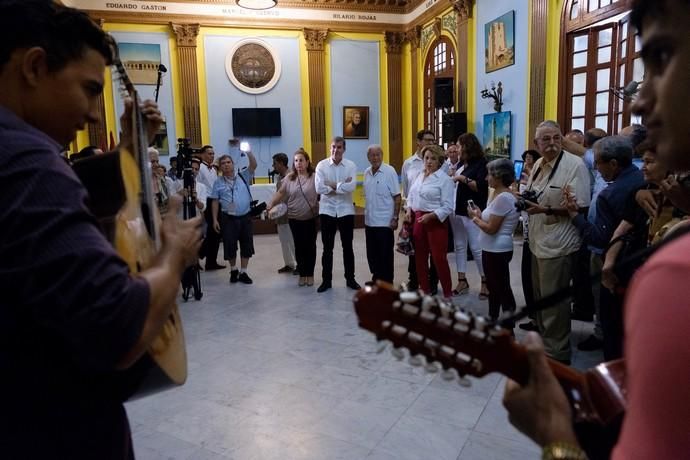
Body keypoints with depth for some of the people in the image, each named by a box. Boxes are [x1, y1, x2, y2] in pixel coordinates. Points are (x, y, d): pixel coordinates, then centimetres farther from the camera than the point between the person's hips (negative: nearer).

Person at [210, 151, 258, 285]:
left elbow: (253, 165, -9)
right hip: (228, 218, -1)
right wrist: (215, 220, -2)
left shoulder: (243, 177, 5)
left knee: (246, 245, 5)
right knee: (230, 245, 2)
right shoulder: (218, 182, 4)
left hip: (245, 217, 1)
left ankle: (243, 272, 17)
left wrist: (248, 152, -21)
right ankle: (233, 270, 24)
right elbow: (215, 202, 4)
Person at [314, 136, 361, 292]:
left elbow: (351, 187, -18)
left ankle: (350, 279, 23)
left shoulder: (351, 165, -3)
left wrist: (332, 185, -14)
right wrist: (341, 186, -15)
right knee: (327, 248, 8)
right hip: (327, 211, 0)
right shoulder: (322, 165, -4)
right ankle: (326, 280, 19)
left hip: (346, 211, 0)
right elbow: (319, 188, -15)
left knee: (347, 247, 10)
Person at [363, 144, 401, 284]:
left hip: (385, 222, -6)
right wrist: (367, 214, 12)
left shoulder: (389, 171, -10)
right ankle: (376, 280, 29)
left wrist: (395, 218, -14)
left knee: (385, 255, 3)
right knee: (372, 254, 13)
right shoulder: (367, 172, 7)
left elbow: (397, 197, -11)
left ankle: (387, 284, 14)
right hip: (369, 221, 6)